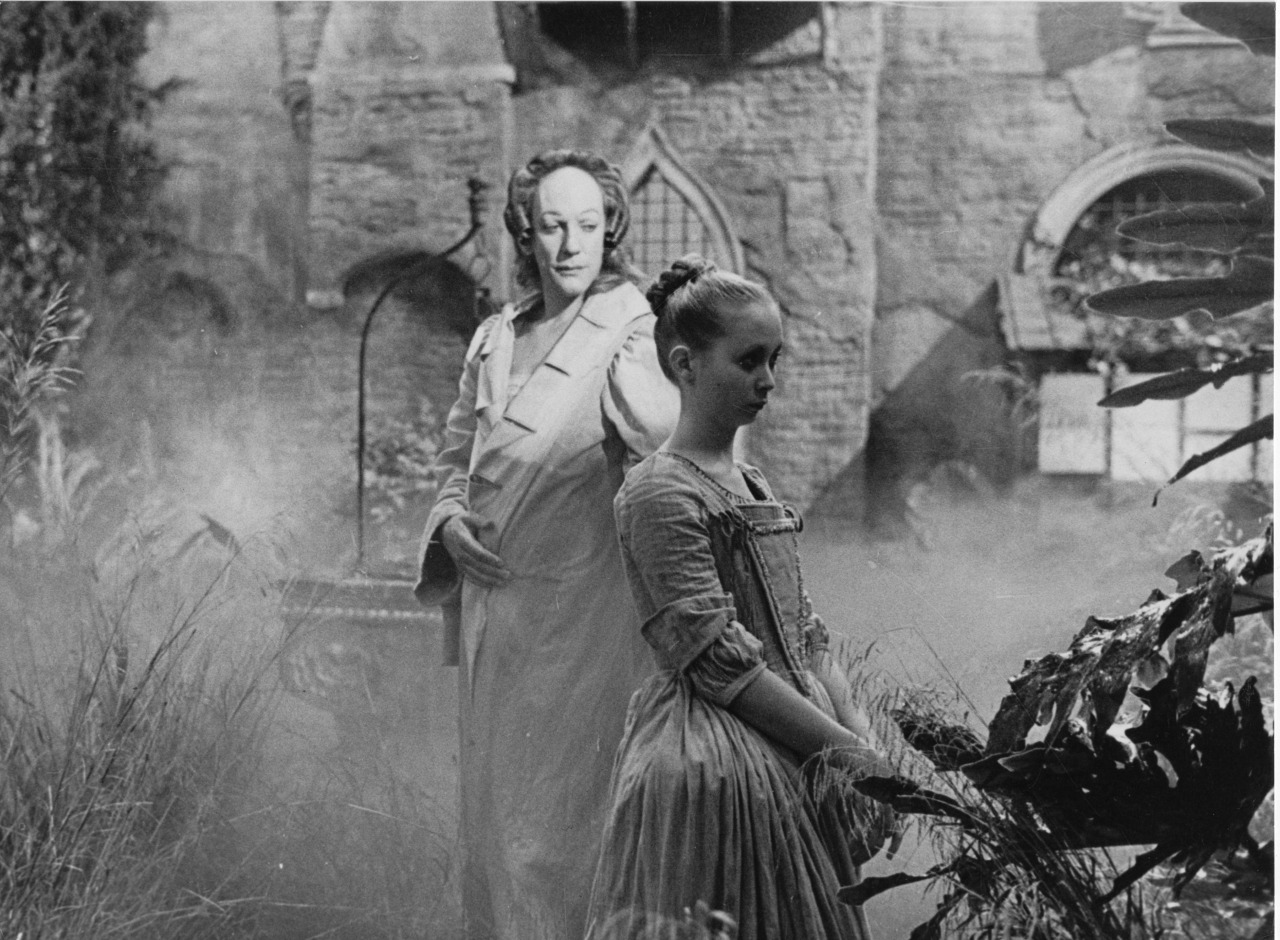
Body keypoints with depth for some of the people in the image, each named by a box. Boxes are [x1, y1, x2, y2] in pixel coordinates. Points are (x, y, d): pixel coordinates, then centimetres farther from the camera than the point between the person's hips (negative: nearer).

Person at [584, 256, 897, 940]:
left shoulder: (752, 486, 16)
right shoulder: (660, 492, -11)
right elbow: (720, 663, -16)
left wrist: (861, 733, 0)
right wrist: (845, 751, -15)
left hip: (791, 765, 8)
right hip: (717, 762, -8)